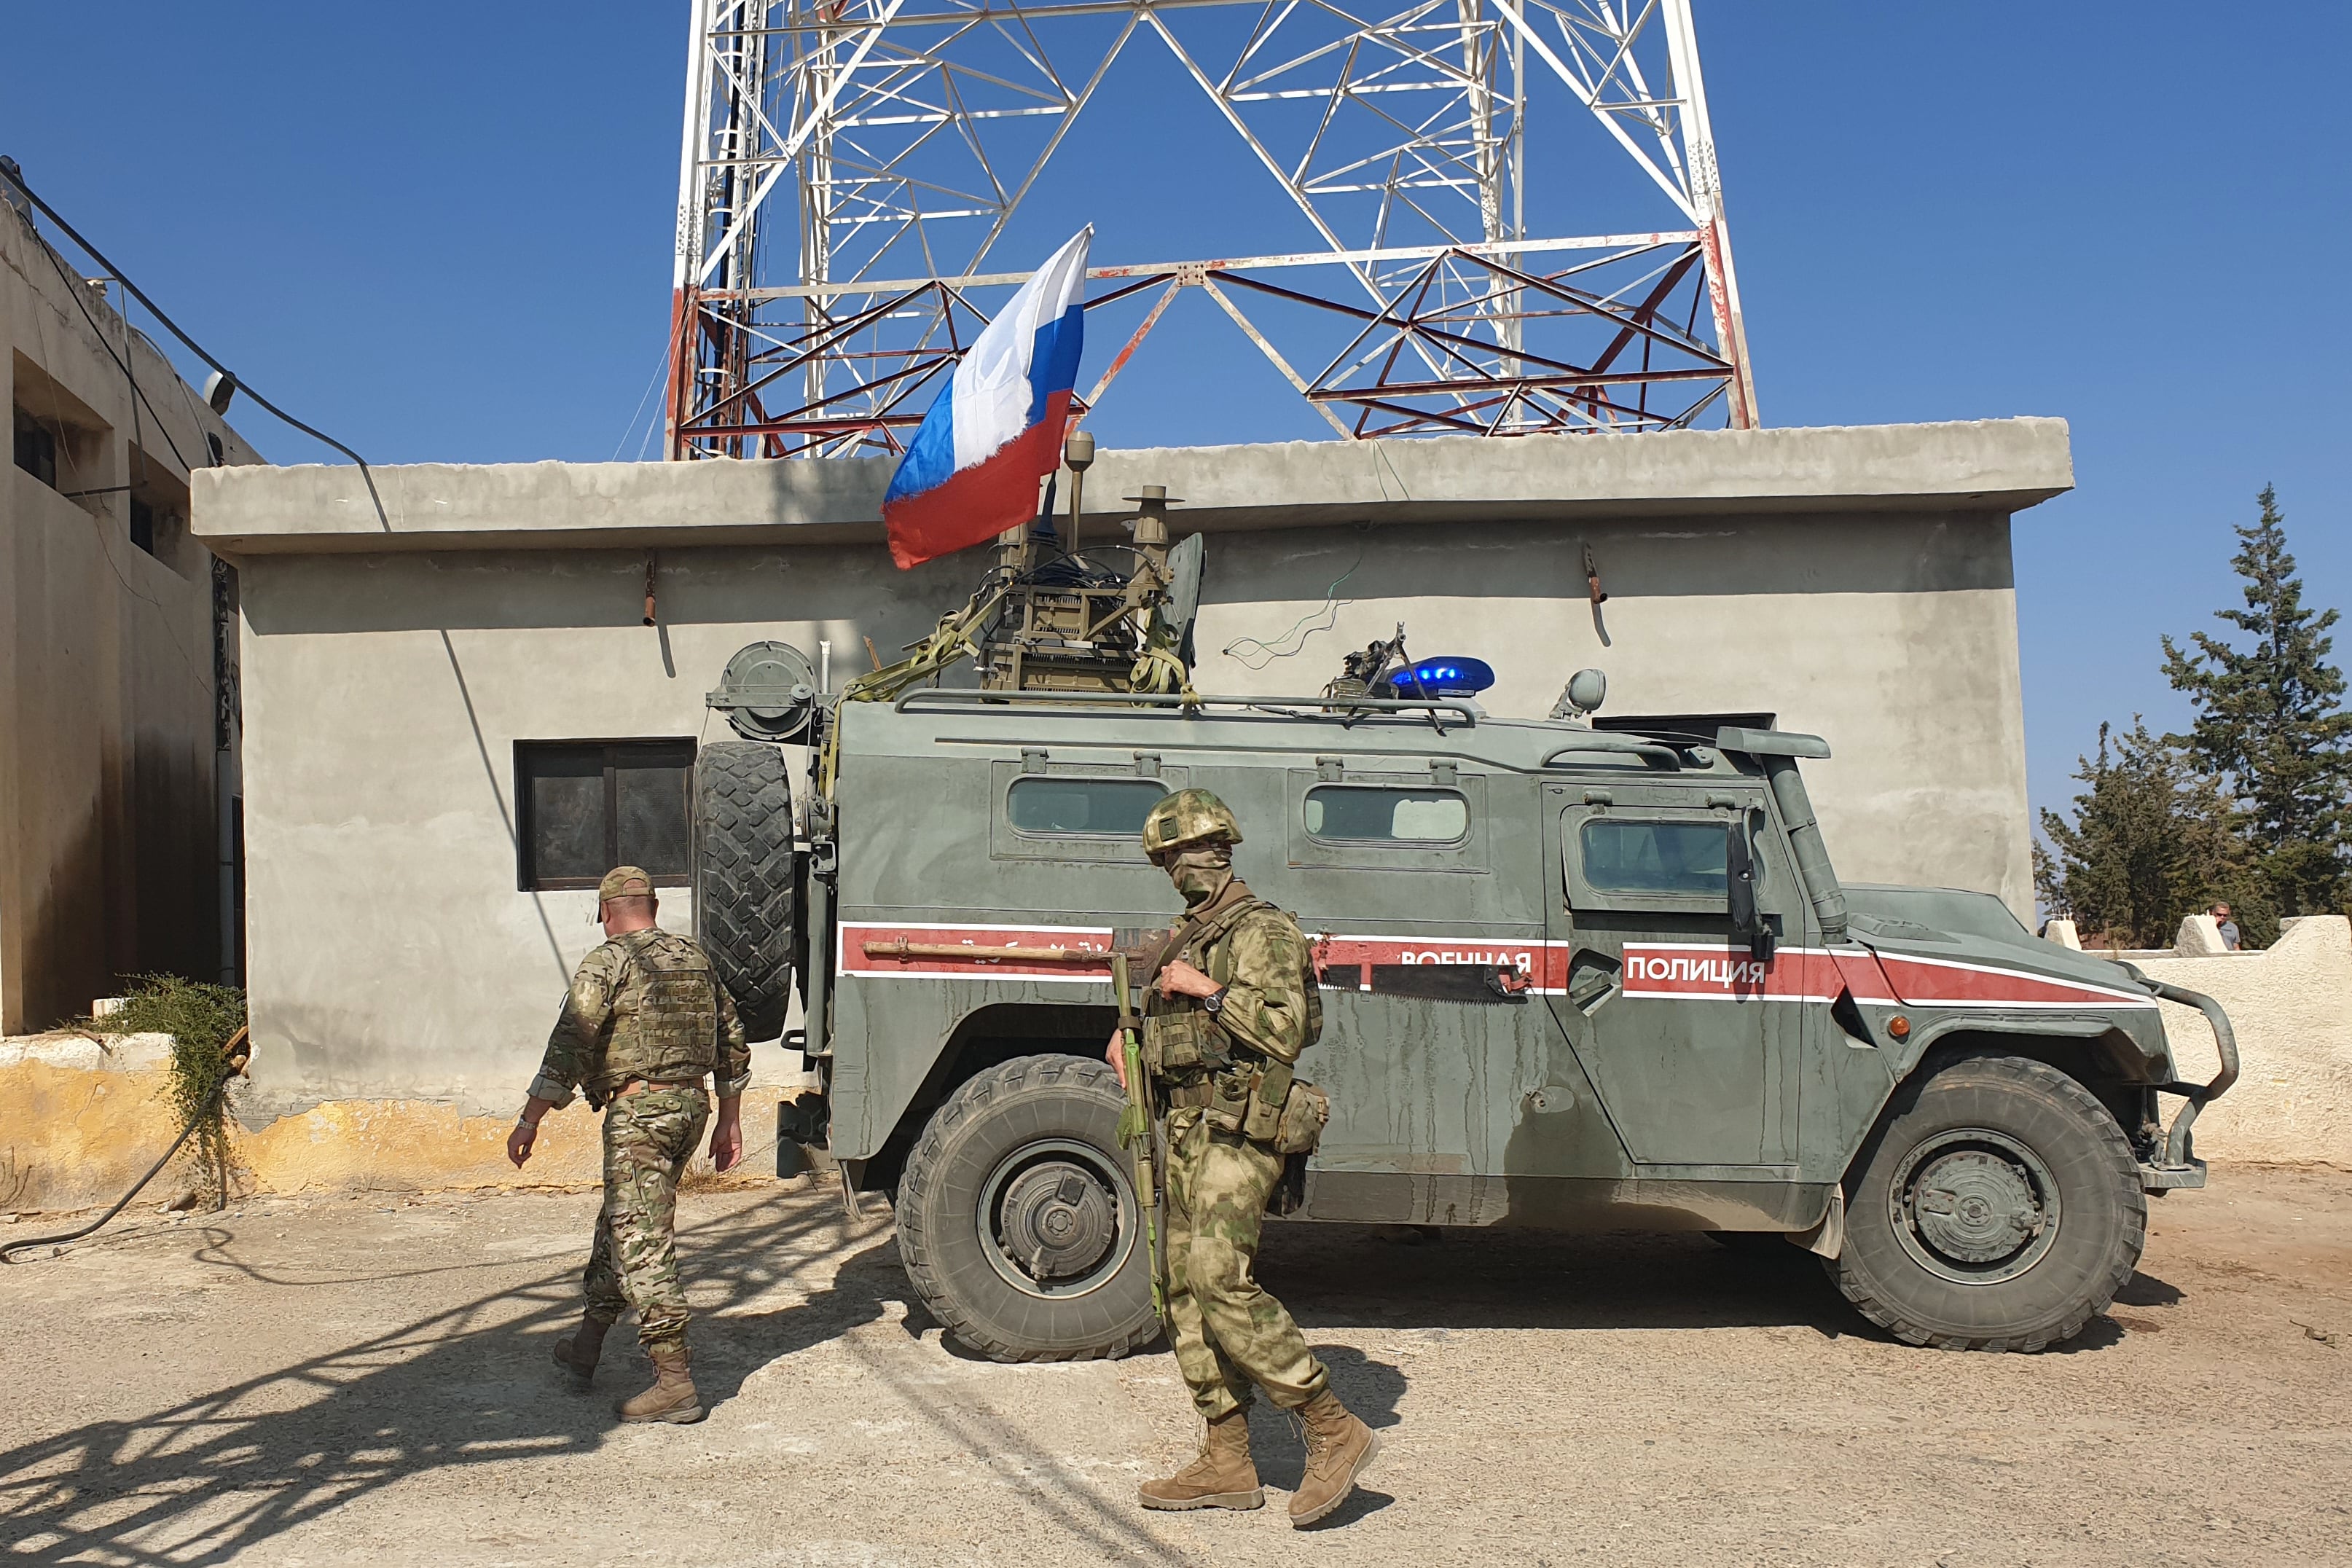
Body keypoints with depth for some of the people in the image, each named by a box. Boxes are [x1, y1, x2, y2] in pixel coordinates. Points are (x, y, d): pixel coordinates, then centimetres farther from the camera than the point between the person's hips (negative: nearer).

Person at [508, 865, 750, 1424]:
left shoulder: (606, 965, -8)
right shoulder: (696, 959, 13)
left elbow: (568, 1050, -14)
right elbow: (732, 1045, 16)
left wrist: (528, 1122, -9)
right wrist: (729, 1121, 22)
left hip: (638, 1113, -8)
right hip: (691, 1105, 8)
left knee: (643, 1245, -5)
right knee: (620, 1223, 22)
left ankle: (675, 1384, -5)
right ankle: (585, 1347, 34)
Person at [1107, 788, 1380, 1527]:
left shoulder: (1264, 930, -8)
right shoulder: (1185, 937, 19)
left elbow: (1287, 1030, -19)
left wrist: (1209, 991, -19)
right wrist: (1129, 1035, 15)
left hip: (1238, 1129, -9)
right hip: (1186, 1127, 9)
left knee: (1219, 1278, -19)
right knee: (1184, 1286, 8)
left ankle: (1333, 1431, -9)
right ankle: (1227, 1463, 15)